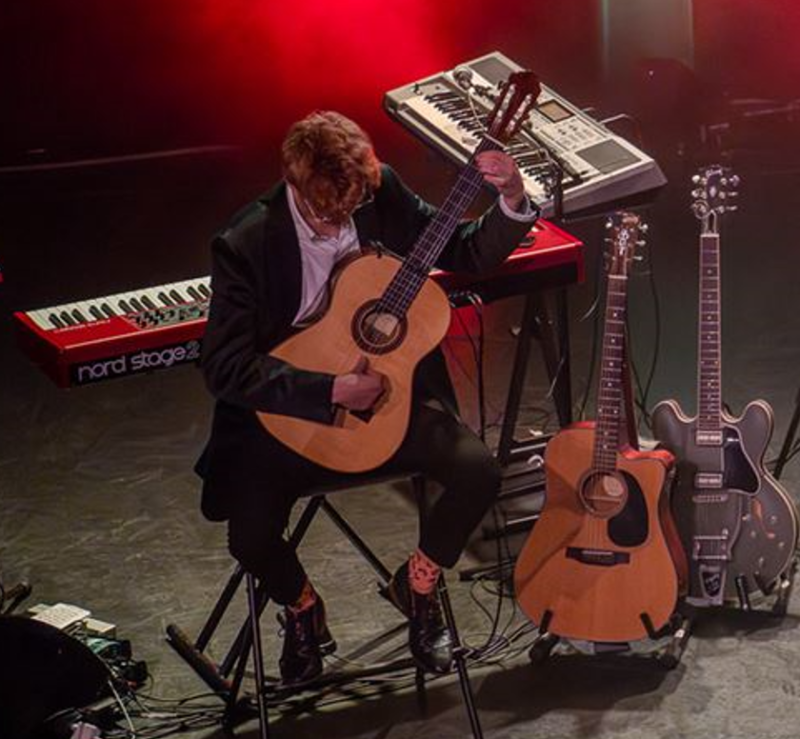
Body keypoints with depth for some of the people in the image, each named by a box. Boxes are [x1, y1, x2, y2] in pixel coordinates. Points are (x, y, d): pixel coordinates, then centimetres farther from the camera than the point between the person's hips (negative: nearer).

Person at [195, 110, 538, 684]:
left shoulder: (383, 194, -7)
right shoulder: (246, 244, -19)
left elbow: (468, 255, 3)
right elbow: (225, 367, -22)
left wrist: (512, 201, -17)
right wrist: (330, 392, -28)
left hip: (389, 390, 3)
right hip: (289, 409, -3)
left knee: (479, 471, -20)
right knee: (251, 536, -23)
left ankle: (418, 584, 11)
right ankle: (303, 609, 16)